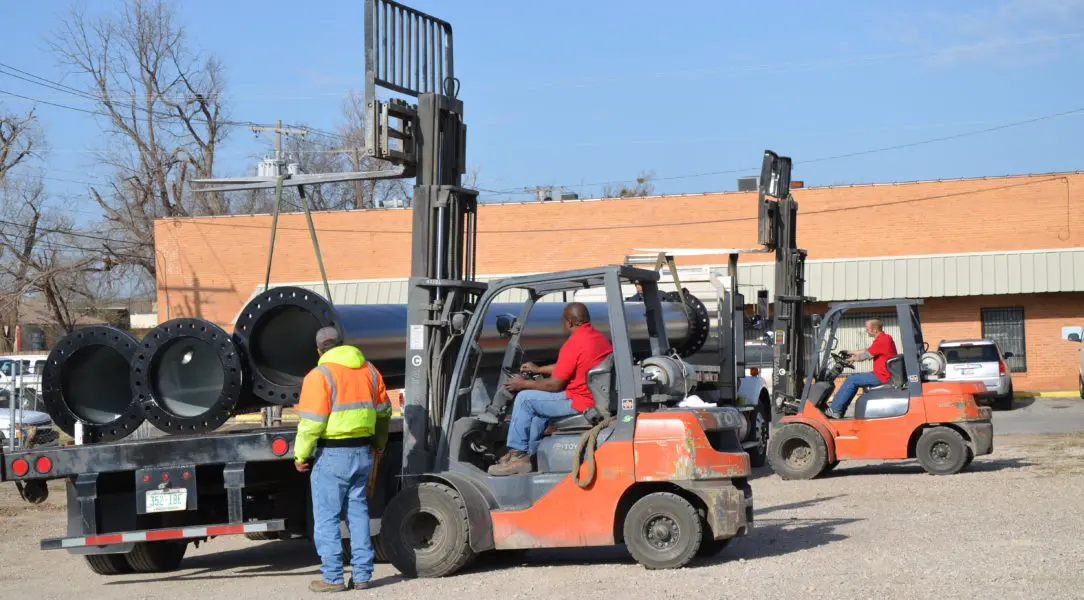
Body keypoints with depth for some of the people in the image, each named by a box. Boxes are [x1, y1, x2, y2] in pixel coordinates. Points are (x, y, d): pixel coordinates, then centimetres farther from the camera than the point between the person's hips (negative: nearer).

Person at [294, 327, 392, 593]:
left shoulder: (320, 375, -11)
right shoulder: (369, 371, 10)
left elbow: (312, 422, -16)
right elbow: (383, 411, 18)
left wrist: (301, 455, -5)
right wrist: (379, 443, 32)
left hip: (332, 454, -6)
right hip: (362, 451, 6)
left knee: (327, 518, 1)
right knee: (358, 513, 13)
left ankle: (332, 577, 2)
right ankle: (361, 574, 14)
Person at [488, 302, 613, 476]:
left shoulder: (574, 344, -19)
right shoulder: (599, 337, 11)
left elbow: (554, 385, -15)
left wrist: (524, 384, -1)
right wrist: (538, 369, 30)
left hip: (581, 403, -10)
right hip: (599, 398, 10)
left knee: (525, 399, 0)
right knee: (539, 403, 26)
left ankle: (517, 454, 4)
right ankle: (528, 453, 25)